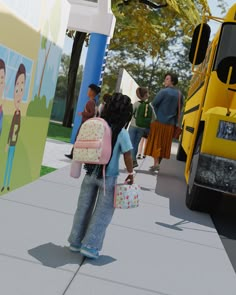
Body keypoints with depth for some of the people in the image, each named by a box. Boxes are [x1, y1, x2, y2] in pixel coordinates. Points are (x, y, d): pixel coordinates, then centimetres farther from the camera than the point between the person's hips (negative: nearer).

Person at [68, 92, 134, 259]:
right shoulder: (121, 133, -14)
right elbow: (127, 156, -9)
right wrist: (131, 174, 3)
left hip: (91, 174, 4)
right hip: (108, 178, -4)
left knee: (83, 209, 15)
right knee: (102, 213, 7)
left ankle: (76, 242, 24)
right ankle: (90, 246, 7)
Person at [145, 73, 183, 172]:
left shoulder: (164, 91, -11)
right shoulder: (179, 94, 7)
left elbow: (154, 103, -10)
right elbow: (180, 108, 12)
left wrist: (157, 114, 5)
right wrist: (175, 120, 16)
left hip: (160, 121, -5)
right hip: (171, 123, 5)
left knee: (156, 142, -1)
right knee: (164, 144, 12)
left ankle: (156, 163, -8)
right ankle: (157, 163, 18)